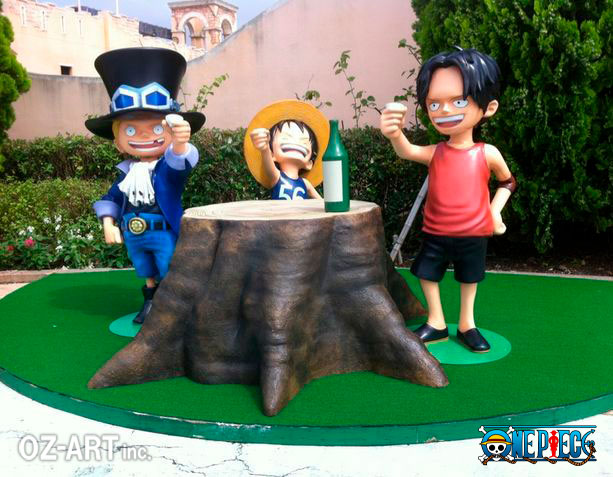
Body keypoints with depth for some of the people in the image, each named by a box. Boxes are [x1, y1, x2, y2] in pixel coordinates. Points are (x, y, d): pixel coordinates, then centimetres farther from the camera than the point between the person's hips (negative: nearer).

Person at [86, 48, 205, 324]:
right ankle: (150, 302, 42)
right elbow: (112, 198, 12)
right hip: (134, 237, 6)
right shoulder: (127, 171, 2)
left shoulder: (168, 166, -16)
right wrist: (109, 224, 2)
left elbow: (181, 163, -40)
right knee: (148, 275, 24)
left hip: (165, 234, -6)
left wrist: (180, 144, -62)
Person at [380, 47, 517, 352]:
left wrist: (495, 211, -1)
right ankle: (436, 324, 27)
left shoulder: (488, 154, -9)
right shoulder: (435, 153, -9)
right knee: (427, 274, 9)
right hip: (436, 233, 1)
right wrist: (395, 135, -53)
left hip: (473, 234, -1)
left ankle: (466, 325, 34)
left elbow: (507, 181, 10)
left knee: (469, 279, 15)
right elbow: (407, 152, -32)